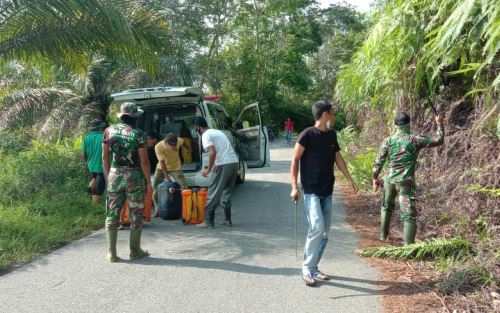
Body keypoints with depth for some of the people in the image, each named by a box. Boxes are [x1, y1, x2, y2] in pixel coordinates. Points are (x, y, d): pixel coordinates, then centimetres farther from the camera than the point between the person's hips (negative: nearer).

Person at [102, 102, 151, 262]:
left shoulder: (109, 131, 2)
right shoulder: (138, 134, -11)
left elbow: (105, 156, 6)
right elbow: (144, 161, -11)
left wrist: (108, 175, 16)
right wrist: (148, 181, -2)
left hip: (114, 176, 4)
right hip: (134, 177, -3)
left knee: (112, 214, 9)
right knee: (136, 215, 9)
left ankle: (112, 253, 11)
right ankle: (135, 251, 17)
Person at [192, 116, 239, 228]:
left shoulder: (206, 136, -5)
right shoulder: (217, 132, 22)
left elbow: (213, 152, -19)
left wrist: (208, 169, -10)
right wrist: (212, 165, 27)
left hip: (224, 165, -8)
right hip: (234, 162, 8)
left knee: (213, 193, 0)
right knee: (226, 192, 18)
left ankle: (208, 222, 3)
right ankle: (227, 220, 20)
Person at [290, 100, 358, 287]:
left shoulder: (331, 135, 9)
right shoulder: (308, 135, -10)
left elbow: (338, 157, 21)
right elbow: (295, 160, -8)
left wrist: (350, 179, 20)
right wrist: (294, 186, -14)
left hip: (327, 192, 7)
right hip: (311, 191, -7)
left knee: (324, 232, 7)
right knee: (317, 227, -16)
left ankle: (313, 268, 19)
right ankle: (307, 270, -2)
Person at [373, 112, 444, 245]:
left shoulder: (388, 141, -1)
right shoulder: (415, 140, -6)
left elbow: (378, 162, -1)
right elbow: (438, 140, 4)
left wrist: (375, 178, 10)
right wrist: (439, 124, 17)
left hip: (390, 180, 4)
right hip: (405, 182, -3)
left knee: (387, 207, 27)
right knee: (409, 215, -3)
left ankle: (383, 234, 39)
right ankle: (408, 245, -10)